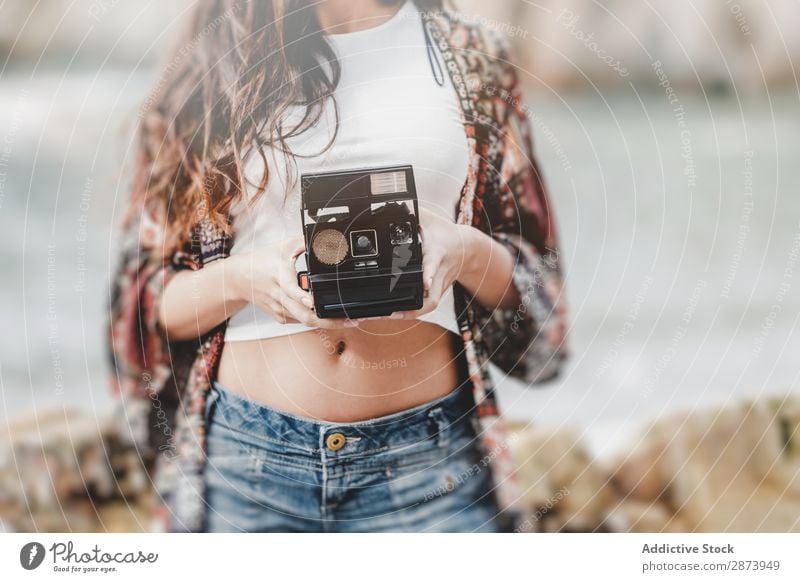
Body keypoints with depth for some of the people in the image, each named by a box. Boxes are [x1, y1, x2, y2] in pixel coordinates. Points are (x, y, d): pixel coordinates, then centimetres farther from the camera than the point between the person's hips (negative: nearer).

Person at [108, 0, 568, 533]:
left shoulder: (474, 60, 10)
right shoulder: (213, 67, 7)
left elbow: (535, 283, 11)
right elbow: (143, 300, 6)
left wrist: (467, 250, -11)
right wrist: (240, 277, -15)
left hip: (425, 451, 0)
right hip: (246, 453, 0)